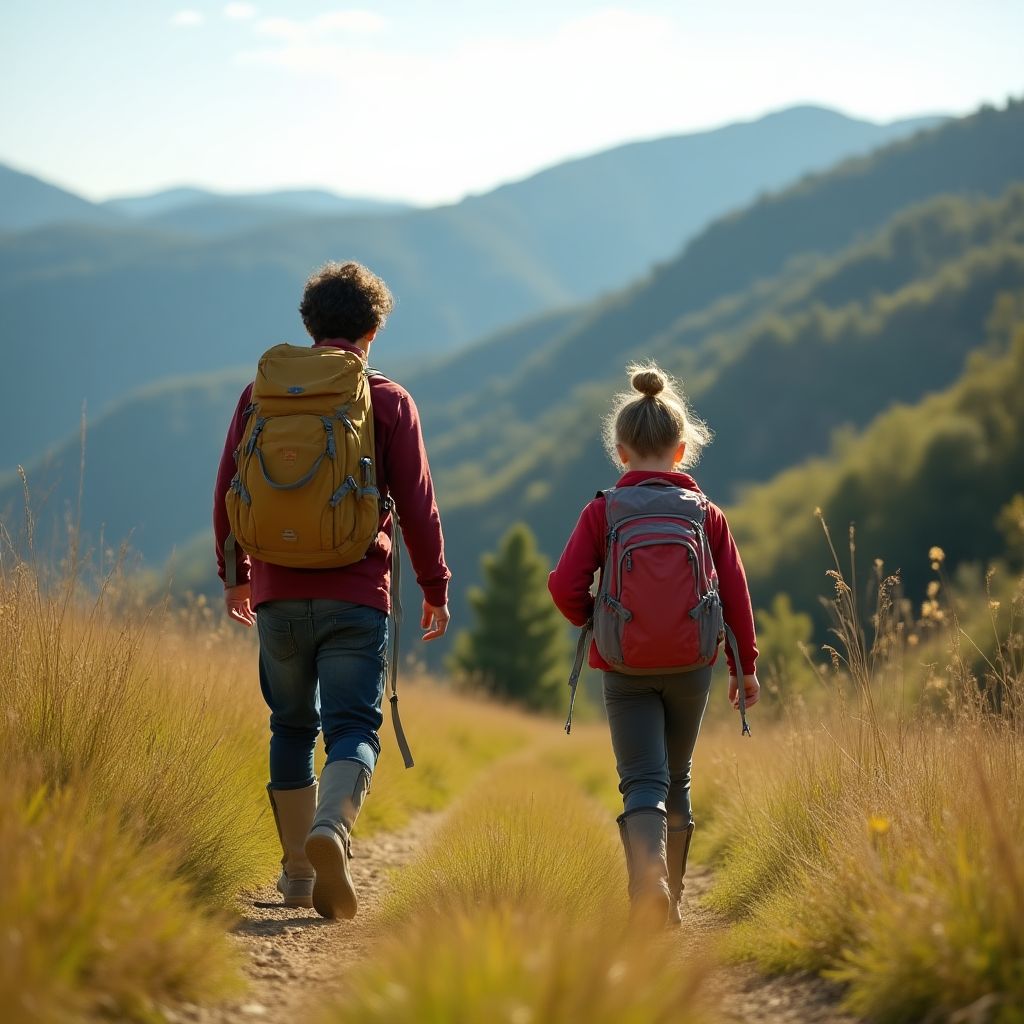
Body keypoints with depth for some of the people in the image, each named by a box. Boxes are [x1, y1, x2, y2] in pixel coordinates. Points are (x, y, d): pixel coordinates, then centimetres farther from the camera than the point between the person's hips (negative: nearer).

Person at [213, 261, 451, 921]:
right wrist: (436, 587, 8)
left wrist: (234, 573, 21)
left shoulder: (262, 393, 6)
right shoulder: (389, 402, -1)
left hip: (278, 593, 3)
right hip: (356, 598, -3)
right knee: (353, 728, -3)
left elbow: (228, 490, 9)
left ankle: (299, 873, 20)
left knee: (293, 729, 16)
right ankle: (331, 827, -32)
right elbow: (417, 504, -2)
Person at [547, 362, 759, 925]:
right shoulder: (708, 514, 2)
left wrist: (591, 621, 10)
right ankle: (668, 903, 22)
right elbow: (735, 593, 3)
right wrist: (744, 665, 12)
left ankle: (648, 870, -32)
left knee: (642, 780, -3)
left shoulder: (602, 511, -3)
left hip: (625, 666, -2)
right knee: (676, 779, 17)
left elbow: (565, 585, -10)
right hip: (691, 665, 2)